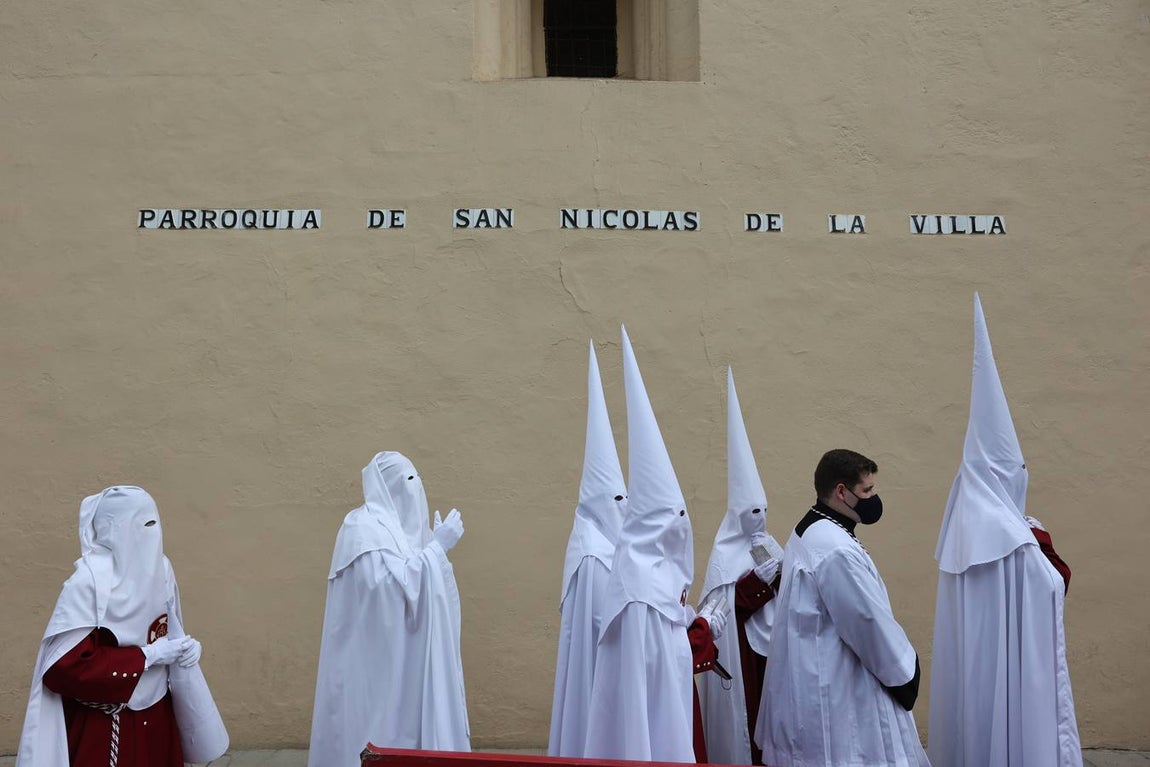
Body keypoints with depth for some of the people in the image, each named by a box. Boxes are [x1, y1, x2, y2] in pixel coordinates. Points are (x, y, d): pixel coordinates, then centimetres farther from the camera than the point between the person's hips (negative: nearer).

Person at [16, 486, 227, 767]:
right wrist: (149, 655, -22)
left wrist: (185, 648, -8)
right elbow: (64, 666, -25)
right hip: (103, 728, -6)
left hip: (157, 716, 6)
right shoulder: (88, 582, -21)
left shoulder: (160, 569, 0)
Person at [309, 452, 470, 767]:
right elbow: (397, 585, -26)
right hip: (375, 658, -9)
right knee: (380, 732, -3)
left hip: (400, 656, 9)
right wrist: (438, 545, -22)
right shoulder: (364, 527, -16)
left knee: (403, 727, 11)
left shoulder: (396, 524, 13)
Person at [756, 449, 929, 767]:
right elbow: (871, 623, -20)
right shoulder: (836, 549, -23)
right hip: (837, 692, -10)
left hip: (812, 681, 10)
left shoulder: (808, 534, 11)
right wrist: (905, 674, -5)